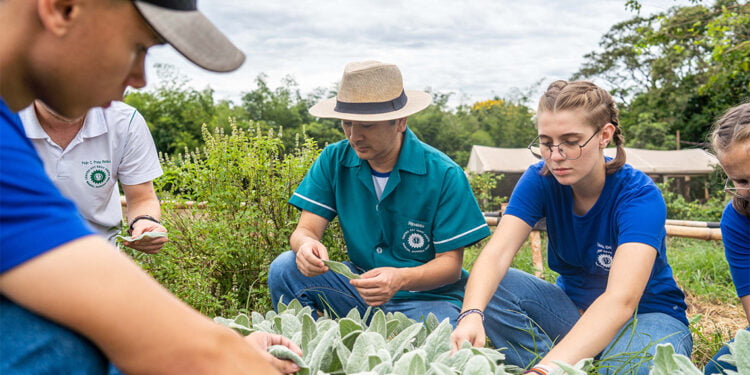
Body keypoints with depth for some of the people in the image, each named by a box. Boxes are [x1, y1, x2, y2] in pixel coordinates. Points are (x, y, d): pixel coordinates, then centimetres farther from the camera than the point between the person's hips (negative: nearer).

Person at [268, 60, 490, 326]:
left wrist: (400, 279, -33)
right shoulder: (334, 160, -3)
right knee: (285, 268, -18)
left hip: (427, 297, -3)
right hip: (358, 287, 4)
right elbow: (306, 228, -5)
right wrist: (307, 244, -32)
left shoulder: (443, 175, -14)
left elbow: (451, 264, -13)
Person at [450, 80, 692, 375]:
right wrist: (471, 315, -49)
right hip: (575, 309, 4)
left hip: (647, 315, -4)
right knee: (493, 287, -23)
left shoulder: (640, 195, -25)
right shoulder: (540, 180, -13)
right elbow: (496, 254, -26)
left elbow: (621, 299, -40)